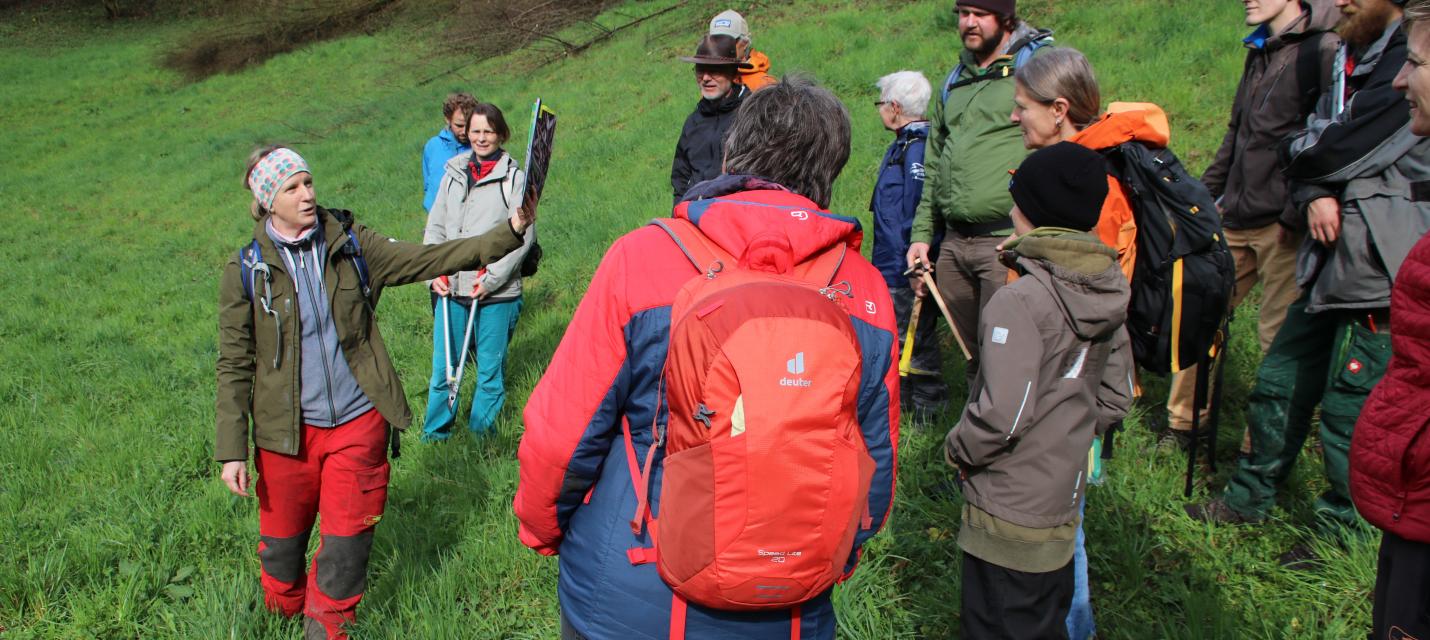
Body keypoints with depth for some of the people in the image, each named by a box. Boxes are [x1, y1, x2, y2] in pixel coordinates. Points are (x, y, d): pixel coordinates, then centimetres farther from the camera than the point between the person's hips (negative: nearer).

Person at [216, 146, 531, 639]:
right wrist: (231, 451, -6)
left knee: (347, 539, 6)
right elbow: (234, 365, -3)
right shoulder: (246, 271, -5)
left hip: (358, 422, 1)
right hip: (287, 431, -1)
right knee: (283, 539, 14)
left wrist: (508, 234, -16)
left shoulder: (351, 246, -1)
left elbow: (427, 259, -6)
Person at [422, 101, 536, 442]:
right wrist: (435, 273, 0)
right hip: (451, 290, 4)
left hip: (497, 294, -3)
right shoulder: (453, 173, 11)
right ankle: (434, 436, 26)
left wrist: (491, 279, -13)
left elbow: (523, 236, -8)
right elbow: (435, 227, 13)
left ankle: (480, 436, 22)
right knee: (442, 366, 10)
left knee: (490, 369, 6)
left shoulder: (513, 178, -2)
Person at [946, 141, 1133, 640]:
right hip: (1064, 500, 8)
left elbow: (1003, 413, -27)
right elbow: (1115, 398, 9)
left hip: (1009, 509, -8)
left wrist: (958, 448, -10)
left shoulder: (1020, 300, -24)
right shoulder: (1108, 295, 1)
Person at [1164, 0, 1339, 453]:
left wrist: (1295, 213, -21)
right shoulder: (1261, 53, 17)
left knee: (1279, 339, -1)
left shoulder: (1326, 51, -10)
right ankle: (1183, 423, 26)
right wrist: (1207, 193, 21)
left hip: (1284, 227, -8)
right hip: (1237, 220, 8)